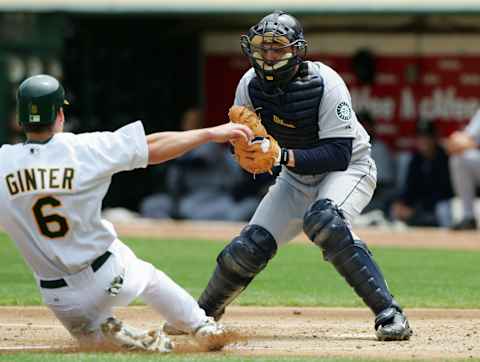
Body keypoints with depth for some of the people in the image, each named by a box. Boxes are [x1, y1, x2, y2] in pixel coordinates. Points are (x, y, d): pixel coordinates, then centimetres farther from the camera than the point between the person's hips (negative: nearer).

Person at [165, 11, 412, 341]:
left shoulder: (325, 84, -28)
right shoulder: (251, 84, -12)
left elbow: (340, 154, -31)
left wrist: (284, 156, -42)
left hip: (349, 168, -6)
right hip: (297, 176, 6)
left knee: (322, 219, -36)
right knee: (249, 247, -4)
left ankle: (389, 313, -35)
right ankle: (204, 313, 25)